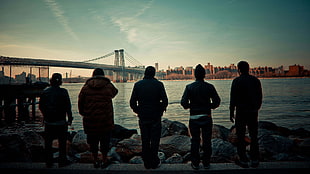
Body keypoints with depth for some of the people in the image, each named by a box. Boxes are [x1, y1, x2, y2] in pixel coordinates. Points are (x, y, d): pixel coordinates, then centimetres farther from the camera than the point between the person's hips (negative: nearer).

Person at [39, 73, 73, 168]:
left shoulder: (45, 92, -1)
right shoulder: (63, 92, -11)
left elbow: (40, 107, 7)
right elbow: (68, 107, -10)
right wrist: (70, 119, -1)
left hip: (48, 122, 3)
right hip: (60, 122, -3)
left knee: (48, 142, 13)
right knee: (62, 142, 10)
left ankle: (49, 162, 21)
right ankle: (62, 161, 16)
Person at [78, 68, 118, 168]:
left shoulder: (85, 87, 1)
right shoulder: (109, 86, -2)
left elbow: (80, 103, 5)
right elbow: (115, 92, 19)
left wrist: (83, 113, 20)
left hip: (90, 120, 1)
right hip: (106, 120, -1)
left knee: (93, 142, 15)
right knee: (105, 141, 12)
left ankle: (96, 161, 25)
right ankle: (104, 161, 21)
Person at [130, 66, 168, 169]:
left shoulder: (137, 85, 0)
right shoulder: (159, 84, -5)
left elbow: (132, 103, -2)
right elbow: (165, 101, -11)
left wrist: (138, 111, 11)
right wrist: (161, 110, 6)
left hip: (143, 118, 2)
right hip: (155, 118, -2)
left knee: (145, 141, 11)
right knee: (155, 141, 8)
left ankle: (147, 163, 18)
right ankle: (154, 163, 14)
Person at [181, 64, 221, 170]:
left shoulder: (189, 87, -5)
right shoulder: (210, 87, -3)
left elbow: (183, 102, -11)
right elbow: (217, 101, -5)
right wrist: (210, 106, 12)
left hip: (194, 118, 0)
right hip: (206, 117, 1)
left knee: (195, 141, 8)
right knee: (207, 141, 9)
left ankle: (195, 163, 14)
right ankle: (206, 163, 17)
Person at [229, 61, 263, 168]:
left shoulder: (237, 81, -8)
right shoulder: (256, 80, 5)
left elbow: (233, 99, -10)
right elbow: (260, 97, 10)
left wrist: (231, 113, -3)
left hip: (241, 113, -4)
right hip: (253, 113, 4)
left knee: (241, 137, 5)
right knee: (254, 137, 12)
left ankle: (243, 161, 9)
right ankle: (254, 160, 17)